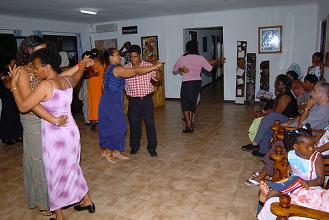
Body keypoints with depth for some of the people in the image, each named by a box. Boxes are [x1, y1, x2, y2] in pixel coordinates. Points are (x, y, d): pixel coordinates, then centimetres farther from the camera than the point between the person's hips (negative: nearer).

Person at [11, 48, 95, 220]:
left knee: (56, 174, 10)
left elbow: (23, 106, -18)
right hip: (71, 131, 7)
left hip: (55, 136, -7)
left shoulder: (45, 85, -21)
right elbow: (77, 77, 24)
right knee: (72, 167, 23)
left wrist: (13, 85, -8)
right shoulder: (67, 81, 0)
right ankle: (87, 201, 37)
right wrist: (83, 64, 37)